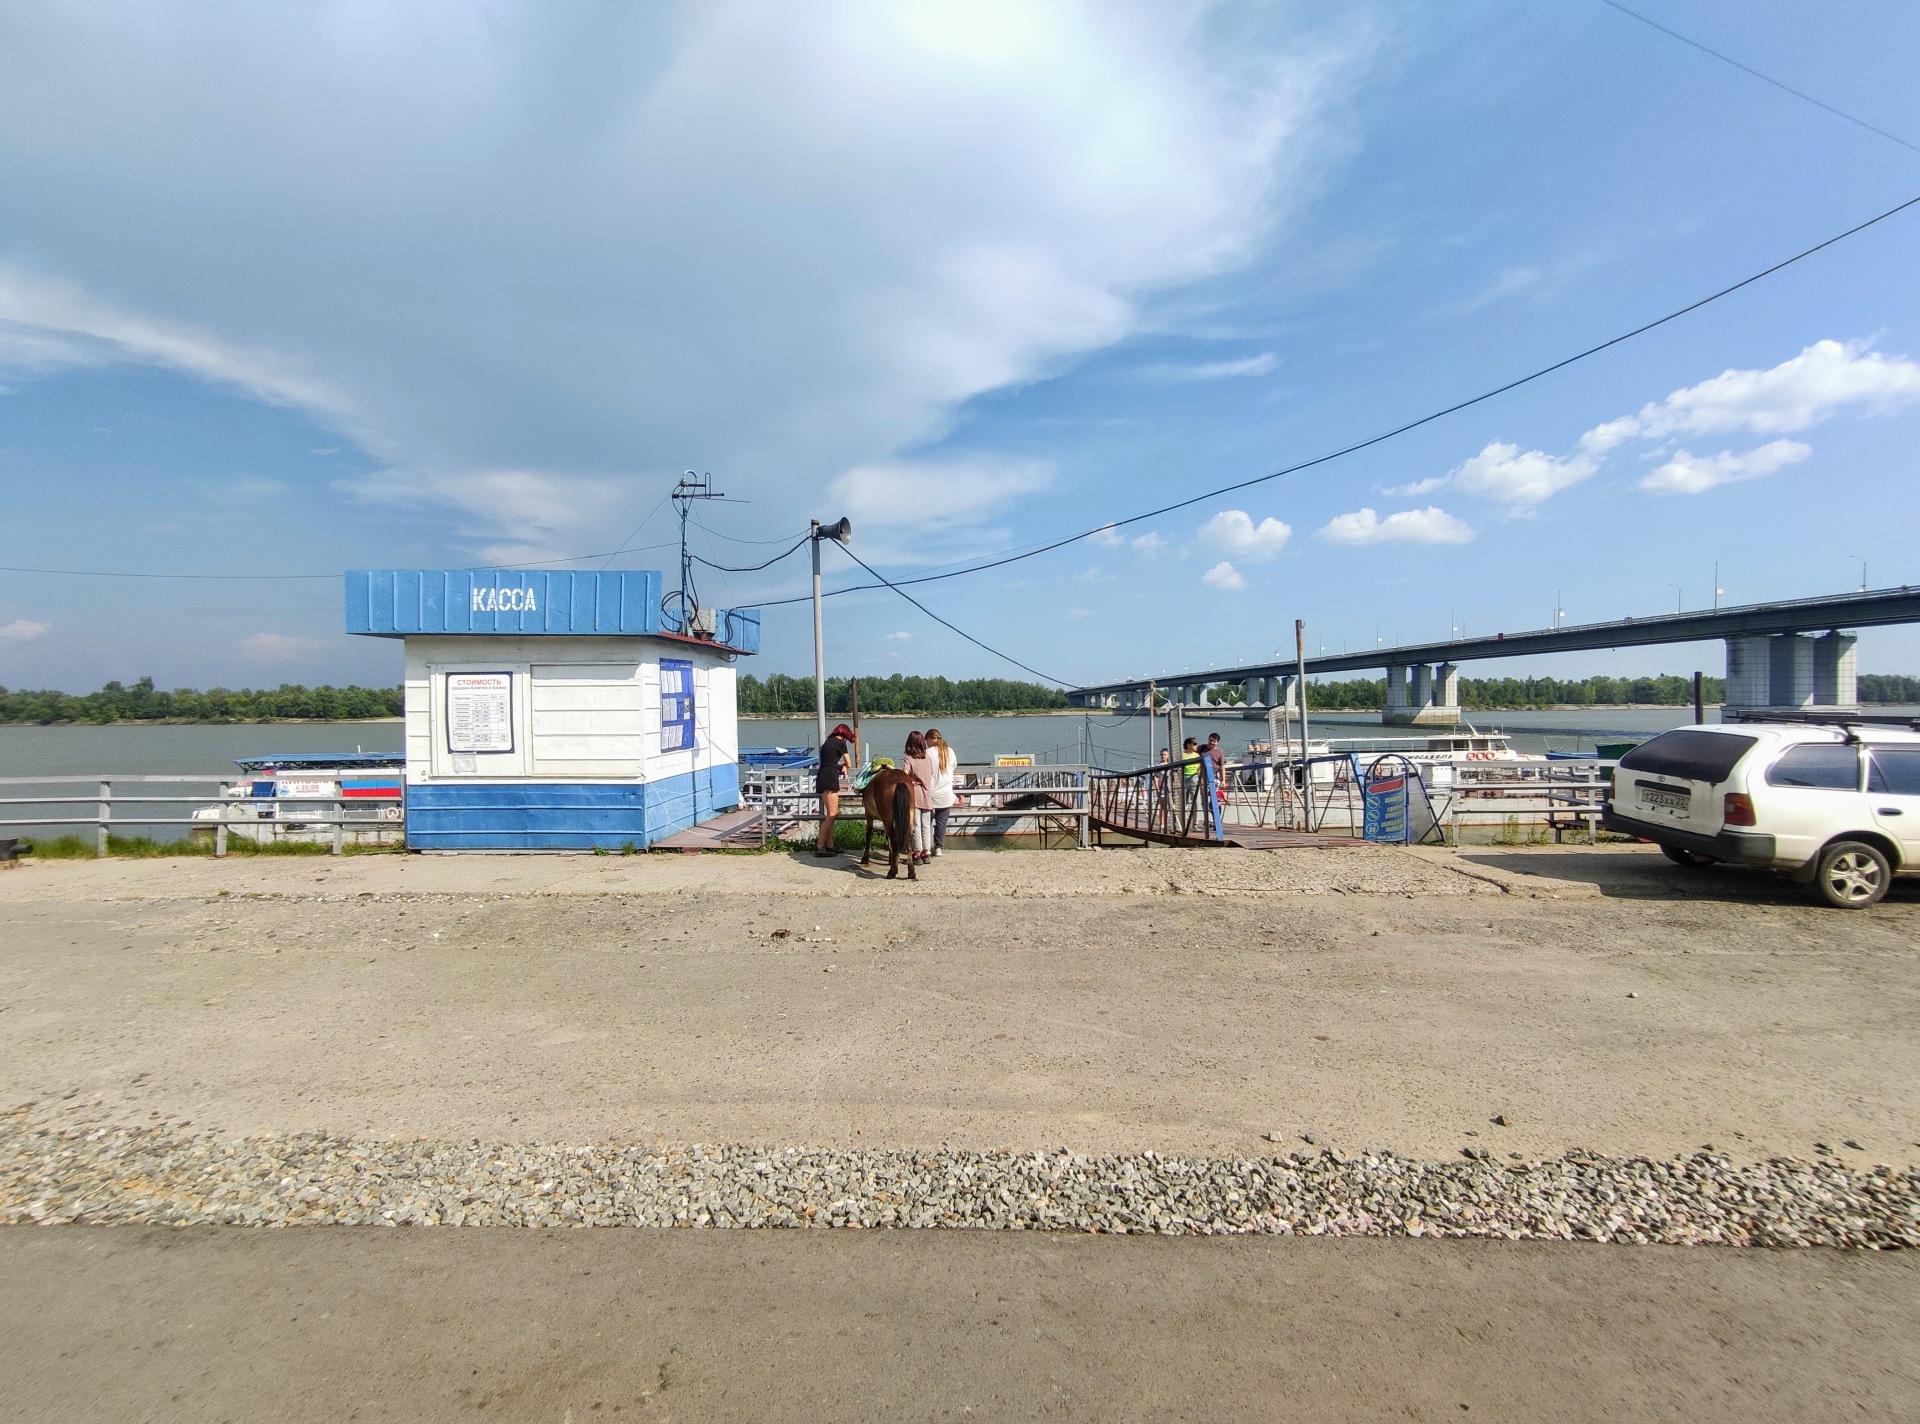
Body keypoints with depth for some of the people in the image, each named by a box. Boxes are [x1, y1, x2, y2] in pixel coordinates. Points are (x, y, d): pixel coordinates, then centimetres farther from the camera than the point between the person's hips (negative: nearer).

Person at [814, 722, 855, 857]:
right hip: (830, 777, -9)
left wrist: (840, 766, 12)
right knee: (832, 813, -8)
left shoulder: (828, 741, 20)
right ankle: (820, 847, -11)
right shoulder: (841, 743, -2)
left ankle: (829, 845, 11)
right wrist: (843, 766, 24)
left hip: (822, 777, 9)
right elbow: (848, 763, 5)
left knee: (832, 813, 12)